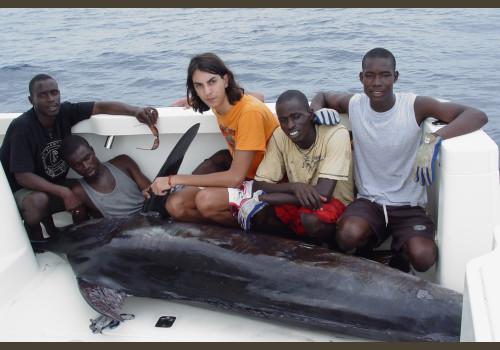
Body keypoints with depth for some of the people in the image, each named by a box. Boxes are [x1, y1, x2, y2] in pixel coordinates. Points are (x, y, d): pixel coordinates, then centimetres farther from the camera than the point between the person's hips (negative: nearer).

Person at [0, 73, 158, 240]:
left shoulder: (65, 112, -9)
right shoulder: (22, 127, -24)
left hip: (54, 183, 7)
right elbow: (23, 176, -27)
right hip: (20, 190, -7)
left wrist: (136, 111, -30)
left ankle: (47, 219, 11)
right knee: (38, 201, -40)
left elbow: (101, 107, -11)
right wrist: (64, 193, -36)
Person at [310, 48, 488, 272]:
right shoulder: (354, 105, -3)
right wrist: (317, 110, -7)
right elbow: (322, 96, 19)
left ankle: (399, 249, 12)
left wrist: (433, 140, -37)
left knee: (423, 257, -26)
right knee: (347, 235, -31)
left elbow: (478, 116, -20)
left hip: (409, 205, -1)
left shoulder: (414, 106, -12)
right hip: (368, 201, 1)